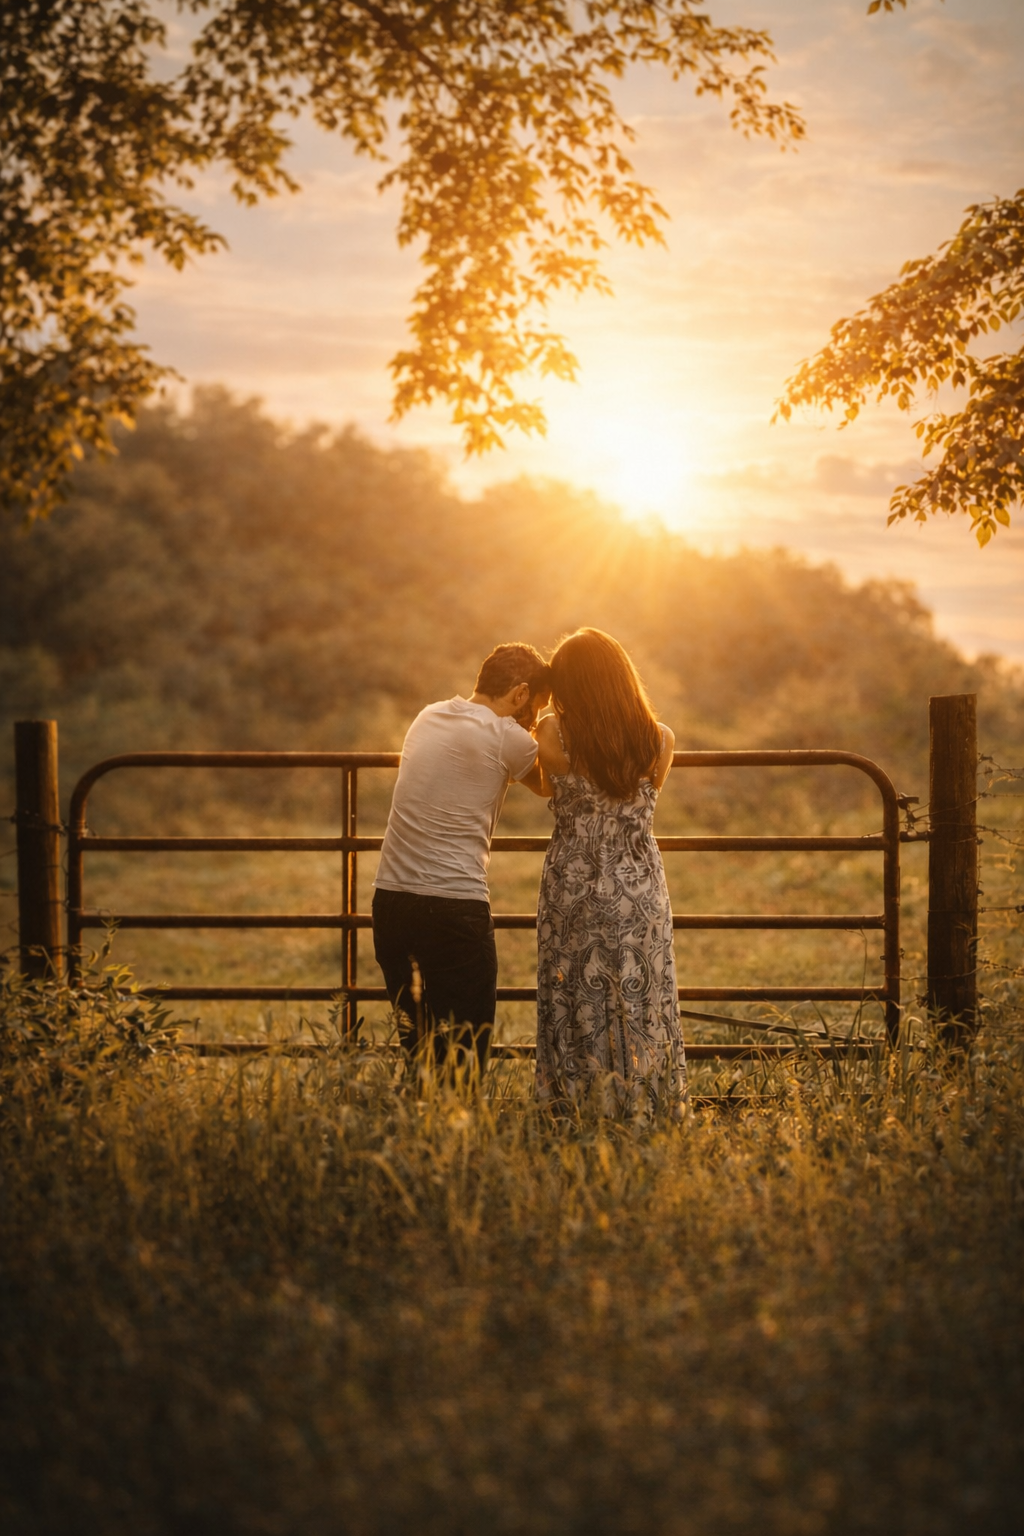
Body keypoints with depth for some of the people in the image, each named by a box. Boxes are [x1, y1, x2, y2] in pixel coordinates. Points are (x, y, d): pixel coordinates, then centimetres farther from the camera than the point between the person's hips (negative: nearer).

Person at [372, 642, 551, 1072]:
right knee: (462, 1060, 0)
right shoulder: (507, 738, -6)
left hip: (390, 903, 7)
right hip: (454, 910, -7)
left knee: (415, 1050, 15)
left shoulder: (429, 717, 15)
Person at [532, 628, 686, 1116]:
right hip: (640, 895, 1)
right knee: (640, 1010, 11)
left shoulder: (553, 736, -11)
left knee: (575, 1013, 9)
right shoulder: (660, 741, -6)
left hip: (573, 891, -1)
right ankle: (645, 1105, 15)